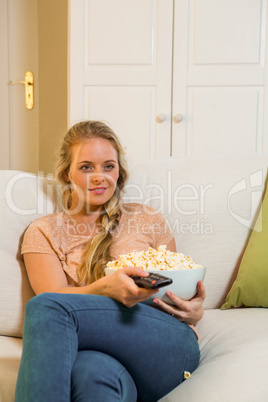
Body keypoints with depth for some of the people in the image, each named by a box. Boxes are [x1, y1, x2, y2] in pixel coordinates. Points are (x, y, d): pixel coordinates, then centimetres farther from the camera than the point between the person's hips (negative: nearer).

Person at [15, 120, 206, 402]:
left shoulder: (147, 220, 22)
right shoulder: (44, 231, 18)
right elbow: (54, 294, 1)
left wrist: (193, 312, -1)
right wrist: (107, 287, -21)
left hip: (165, 343, 1)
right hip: (101, 352, 0)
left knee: (46, 307, -29)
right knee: (92, 372, -43)